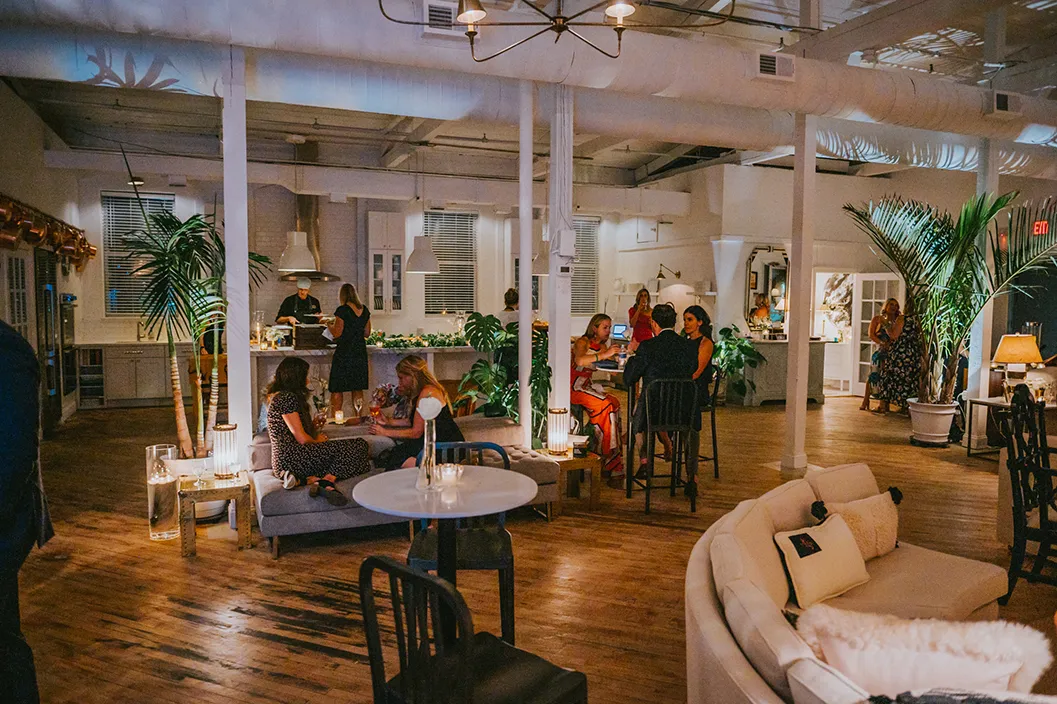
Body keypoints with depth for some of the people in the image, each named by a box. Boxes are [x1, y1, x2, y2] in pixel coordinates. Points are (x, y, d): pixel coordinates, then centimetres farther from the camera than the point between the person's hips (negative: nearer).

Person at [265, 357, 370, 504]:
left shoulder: (278, 396, 22)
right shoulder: (287, 398, -10)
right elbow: (301, 438, -11)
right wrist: (318, 442, 9)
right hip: (290, 458, -10)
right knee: (358, 446, -12)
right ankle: (326, 482, -26)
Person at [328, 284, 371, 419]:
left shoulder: (342, 310, -12)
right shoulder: (365, 310, 6)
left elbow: (337, 333, -12)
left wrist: (329, 325, 6)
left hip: (344, 352, -6)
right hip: (360, 352, 6)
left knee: (337, 390, 3)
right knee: (358, 389, 12)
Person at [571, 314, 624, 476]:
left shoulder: (603, 345, 19)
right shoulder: (583, 342, -7)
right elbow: (579, 361, -28)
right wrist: (604, 354, -34)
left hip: (590, 386, 7)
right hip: (575, 387, -7)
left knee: (615, 402, -18)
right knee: (606, 405, -27)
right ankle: (609, 458, -23)